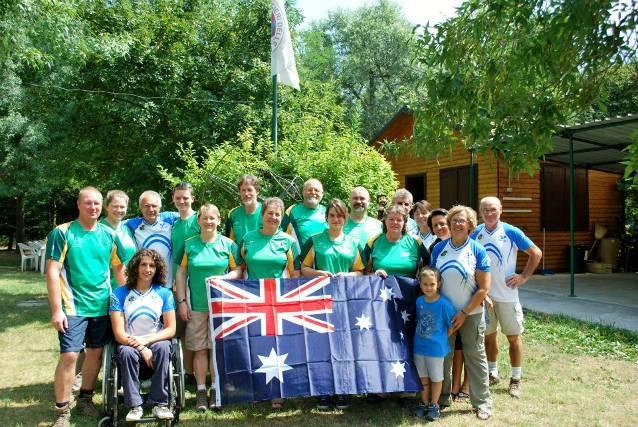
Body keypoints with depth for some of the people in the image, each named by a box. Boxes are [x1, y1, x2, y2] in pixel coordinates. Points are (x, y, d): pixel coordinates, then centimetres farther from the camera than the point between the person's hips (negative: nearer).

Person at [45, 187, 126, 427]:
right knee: (69, 355, -8)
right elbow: (53, 272, -9)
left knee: (96, 353, 11)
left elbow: (119, 269, 13)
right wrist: (56, 309, -14)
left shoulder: (109, 235, 5)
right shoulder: (62, 233, -6)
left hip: (102, 305, 4)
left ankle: (85, 399, 30)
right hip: (73, 306, -4)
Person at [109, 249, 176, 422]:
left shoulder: (164, 293, 0)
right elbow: (119, 334, -9)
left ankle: (160, 403, -24)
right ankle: (134, 405, -21)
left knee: (163, 347, -32)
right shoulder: (120, 294, -4)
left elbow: (171, 329, -3)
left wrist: (145, 340, -17)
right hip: (130, 344, 0)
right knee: (127, 352, -33)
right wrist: (142, 349, -21)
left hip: (155, 341, 1)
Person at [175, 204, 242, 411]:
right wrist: (181, 301, 1)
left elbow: (238, 270, 5)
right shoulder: (189, 244, 4)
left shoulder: (228, 244, 3)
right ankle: (201, 390, 13)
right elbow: (181, 273, 6)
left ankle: (216, 390, 17)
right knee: (200, 349, 3)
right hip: (196, 306, 0)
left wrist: (224, 278, -15)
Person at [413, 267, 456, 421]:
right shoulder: (419, 301, -3)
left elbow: (452, 325, -10)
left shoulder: (443, 303, -18)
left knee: (436, 378, 13)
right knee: (423, 377, 17)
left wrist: (441, 338, -5)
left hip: (436, 348, -4)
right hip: (419, 347, 4)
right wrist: (421, 336, 5)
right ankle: (424, 403, 33)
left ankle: (434, 405, 29)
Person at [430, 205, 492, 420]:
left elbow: (484, 288, -9)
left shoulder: (478, 251, -7)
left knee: (475, 356, 5)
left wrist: (464, 313, -12)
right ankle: (442, 397, 27)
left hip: (471, 314, -3)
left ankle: (482, 402, 18)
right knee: (443, 355, 11)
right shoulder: (438, 248, 1)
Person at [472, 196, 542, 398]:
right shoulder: (476, 234, 1)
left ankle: (516, 379, 17)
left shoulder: (511, 232, -7)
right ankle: (492, 373, 30)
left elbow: (536, 253, -1)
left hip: (507, 294, -3)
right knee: (488, 335, 13)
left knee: (514, 336, 5)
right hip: (483, 294, 3)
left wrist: (524, 276, -5)